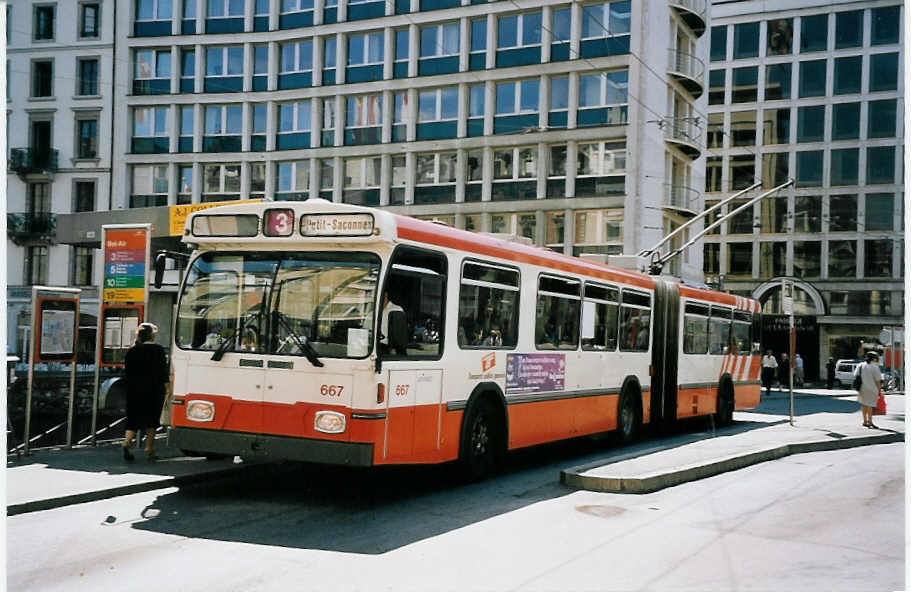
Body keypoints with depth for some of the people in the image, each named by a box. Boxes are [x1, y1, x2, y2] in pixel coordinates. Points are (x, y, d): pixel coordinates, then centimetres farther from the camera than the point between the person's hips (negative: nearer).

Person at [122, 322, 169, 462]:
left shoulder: (132, 350, 5)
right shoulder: (158, 350, -4)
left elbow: (127, 370, 7)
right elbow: (163, 370, -6)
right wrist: (165, 386, -1)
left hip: (134, 389, 2)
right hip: (154, 389, -2)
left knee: (133, 419, 8)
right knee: (151, 419, 7)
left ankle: (127, 441, -16)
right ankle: (149, 450, 7)